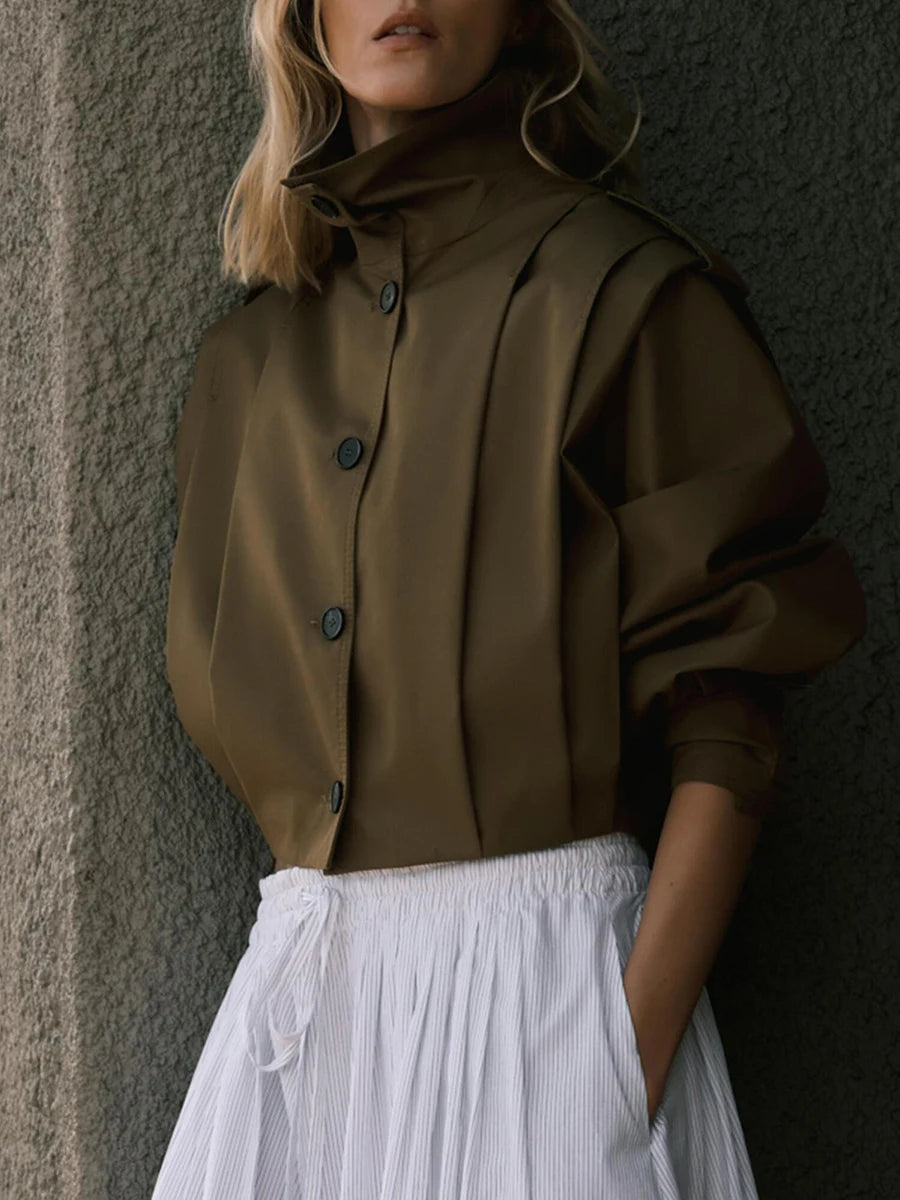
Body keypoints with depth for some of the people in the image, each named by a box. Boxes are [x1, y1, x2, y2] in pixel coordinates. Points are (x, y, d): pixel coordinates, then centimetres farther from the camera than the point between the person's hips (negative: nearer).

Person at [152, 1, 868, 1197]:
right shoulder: (249, 359, 12)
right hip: (304, 970, 5)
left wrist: (642, 1039, -17)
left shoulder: (621, 293, -5)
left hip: (548, 966, -5)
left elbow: (726, 710, -9)